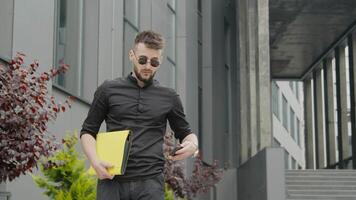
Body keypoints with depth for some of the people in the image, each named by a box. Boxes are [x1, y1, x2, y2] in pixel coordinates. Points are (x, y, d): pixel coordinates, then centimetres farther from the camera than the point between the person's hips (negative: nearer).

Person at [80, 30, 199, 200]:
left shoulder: (169, 98, 13)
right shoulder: (108, 90, 10)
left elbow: (185, 133, 22)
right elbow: (88, 131, 12)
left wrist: (192, 144, -2)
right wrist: (95, 161, -7)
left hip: (150, 181, 0)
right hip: (112, 180, 0)